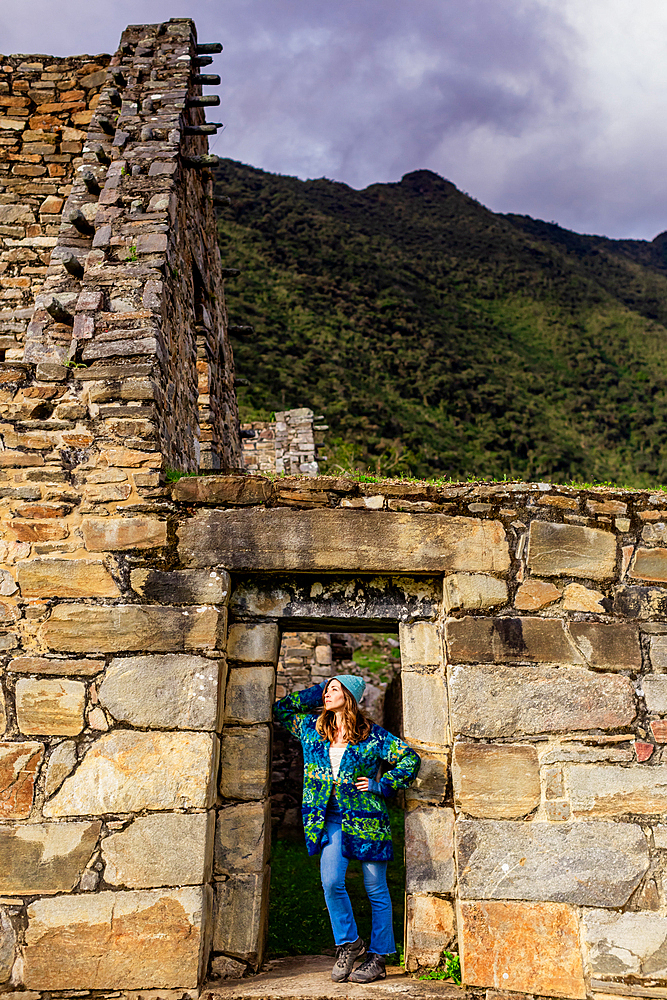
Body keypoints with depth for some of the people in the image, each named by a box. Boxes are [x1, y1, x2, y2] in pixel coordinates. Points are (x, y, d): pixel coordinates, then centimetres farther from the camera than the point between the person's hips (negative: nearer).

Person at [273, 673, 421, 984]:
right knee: (331, 882, -8)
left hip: (366, 818, -3)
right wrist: (317, 691, 7)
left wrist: (380, 786, -7)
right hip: (331, 819, 3)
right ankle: (348, 944, 16)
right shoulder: (312, 729, 7)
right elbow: (280, 709, 14)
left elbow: (410, 759, -2)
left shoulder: (372, 735, -5)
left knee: (375, 889, 5)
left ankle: (377, 957, 19)